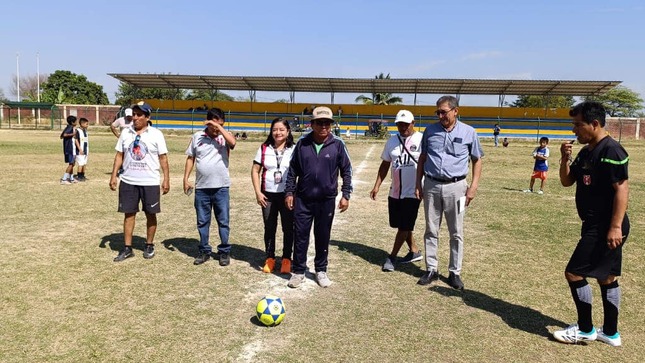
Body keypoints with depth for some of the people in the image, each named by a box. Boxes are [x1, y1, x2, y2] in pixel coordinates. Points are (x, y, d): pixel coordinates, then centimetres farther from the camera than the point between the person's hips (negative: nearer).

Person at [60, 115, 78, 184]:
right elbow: (64, 135, -30)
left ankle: (71, 178, 27)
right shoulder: (70, 128, -14)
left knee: (72, 163, 17)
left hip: (69, 149, 10)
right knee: (71, 164, -8)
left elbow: (61, 136, 16)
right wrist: (72, 134, -19)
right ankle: (64, 179, -10)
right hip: (70, 149, -10)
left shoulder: (68, 127, 13)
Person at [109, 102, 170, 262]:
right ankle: (127, 248, 15)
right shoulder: (125, 132, 6)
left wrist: (166, 179, -8)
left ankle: (149, 245, 23)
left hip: (150, 182, -3)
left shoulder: (156, 134, -4)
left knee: (151, 214, 7)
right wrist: (113, 175, 3)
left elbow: (163, 158, -4)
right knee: (129, 214, 7)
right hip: (128, 181, 3)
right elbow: (119, 155, 9)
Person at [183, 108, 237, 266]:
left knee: (223, 221, 6)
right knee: (202, 222, 12)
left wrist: (219, 127, -19)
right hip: (201, 187, 2)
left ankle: (224, 251, 18)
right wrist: (185, 178, 4)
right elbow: (190, 158, 9)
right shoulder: (197, 136, 4)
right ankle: (204, 251, 25)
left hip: (221, 187, -2)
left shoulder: (224, 136, -2)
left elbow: (232, 142, -26)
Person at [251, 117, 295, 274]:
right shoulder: (264, 148, 2)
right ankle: (270, 258, 25)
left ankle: (286, 259, 20)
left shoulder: (293, 149, -2)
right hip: (268, 195, 2)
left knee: (288, 228, 5)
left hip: (287, 195, -1)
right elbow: (255, 170, 4)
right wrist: (258, 192, -3)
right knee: (269, 228, 10)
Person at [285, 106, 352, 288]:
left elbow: (346, 171, 2)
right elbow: (292, 170, 6)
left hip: (326, 200, -1)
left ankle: (321, 271, 28)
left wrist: (345, 195, -3)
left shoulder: (337, 145, -5)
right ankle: (298, 271, 20)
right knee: (300, 236, 6)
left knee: (323, 237, 11)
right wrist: (289, 192, 3)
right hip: (303, 199, 1)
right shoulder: (302, 143, -1)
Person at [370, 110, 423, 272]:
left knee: (404, 225, 0)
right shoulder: (392, 141, 7)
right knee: (401, 224, 14)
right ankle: (414, 251, 33)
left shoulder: (421, 140, -9)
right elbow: (385, 165, 13)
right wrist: (377, 186, 8)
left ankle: (392, 257, 11)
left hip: (413, 192, -6)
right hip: (395, 192, 6)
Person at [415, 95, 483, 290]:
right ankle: (431, 269, 20)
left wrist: (473, 186, -4)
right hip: (431, 186, 2)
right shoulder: (430, 130, 4)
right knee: (431, 231, 8)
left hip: (456, 187, -2)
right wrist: (418, 183, 7)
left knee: (456, 233, 5)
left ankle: (455, 272, 17)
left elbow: (477, 160, 5)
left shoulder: (468, 132, -1)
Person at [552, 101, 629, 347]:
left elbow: (622, 189, -22)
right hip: (596, 226, 10)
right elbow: (567, 182, 15)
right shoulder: (586, 152, 11)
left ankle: (585, 330, 10)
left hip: (605, 228, -10)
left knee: (574, 273, -6)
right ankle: (610, 333, 28)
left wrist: (615, 227, -25)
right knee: (606, 277, 16)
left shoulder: (611, 151, -17)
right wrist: (565, 159, -2)